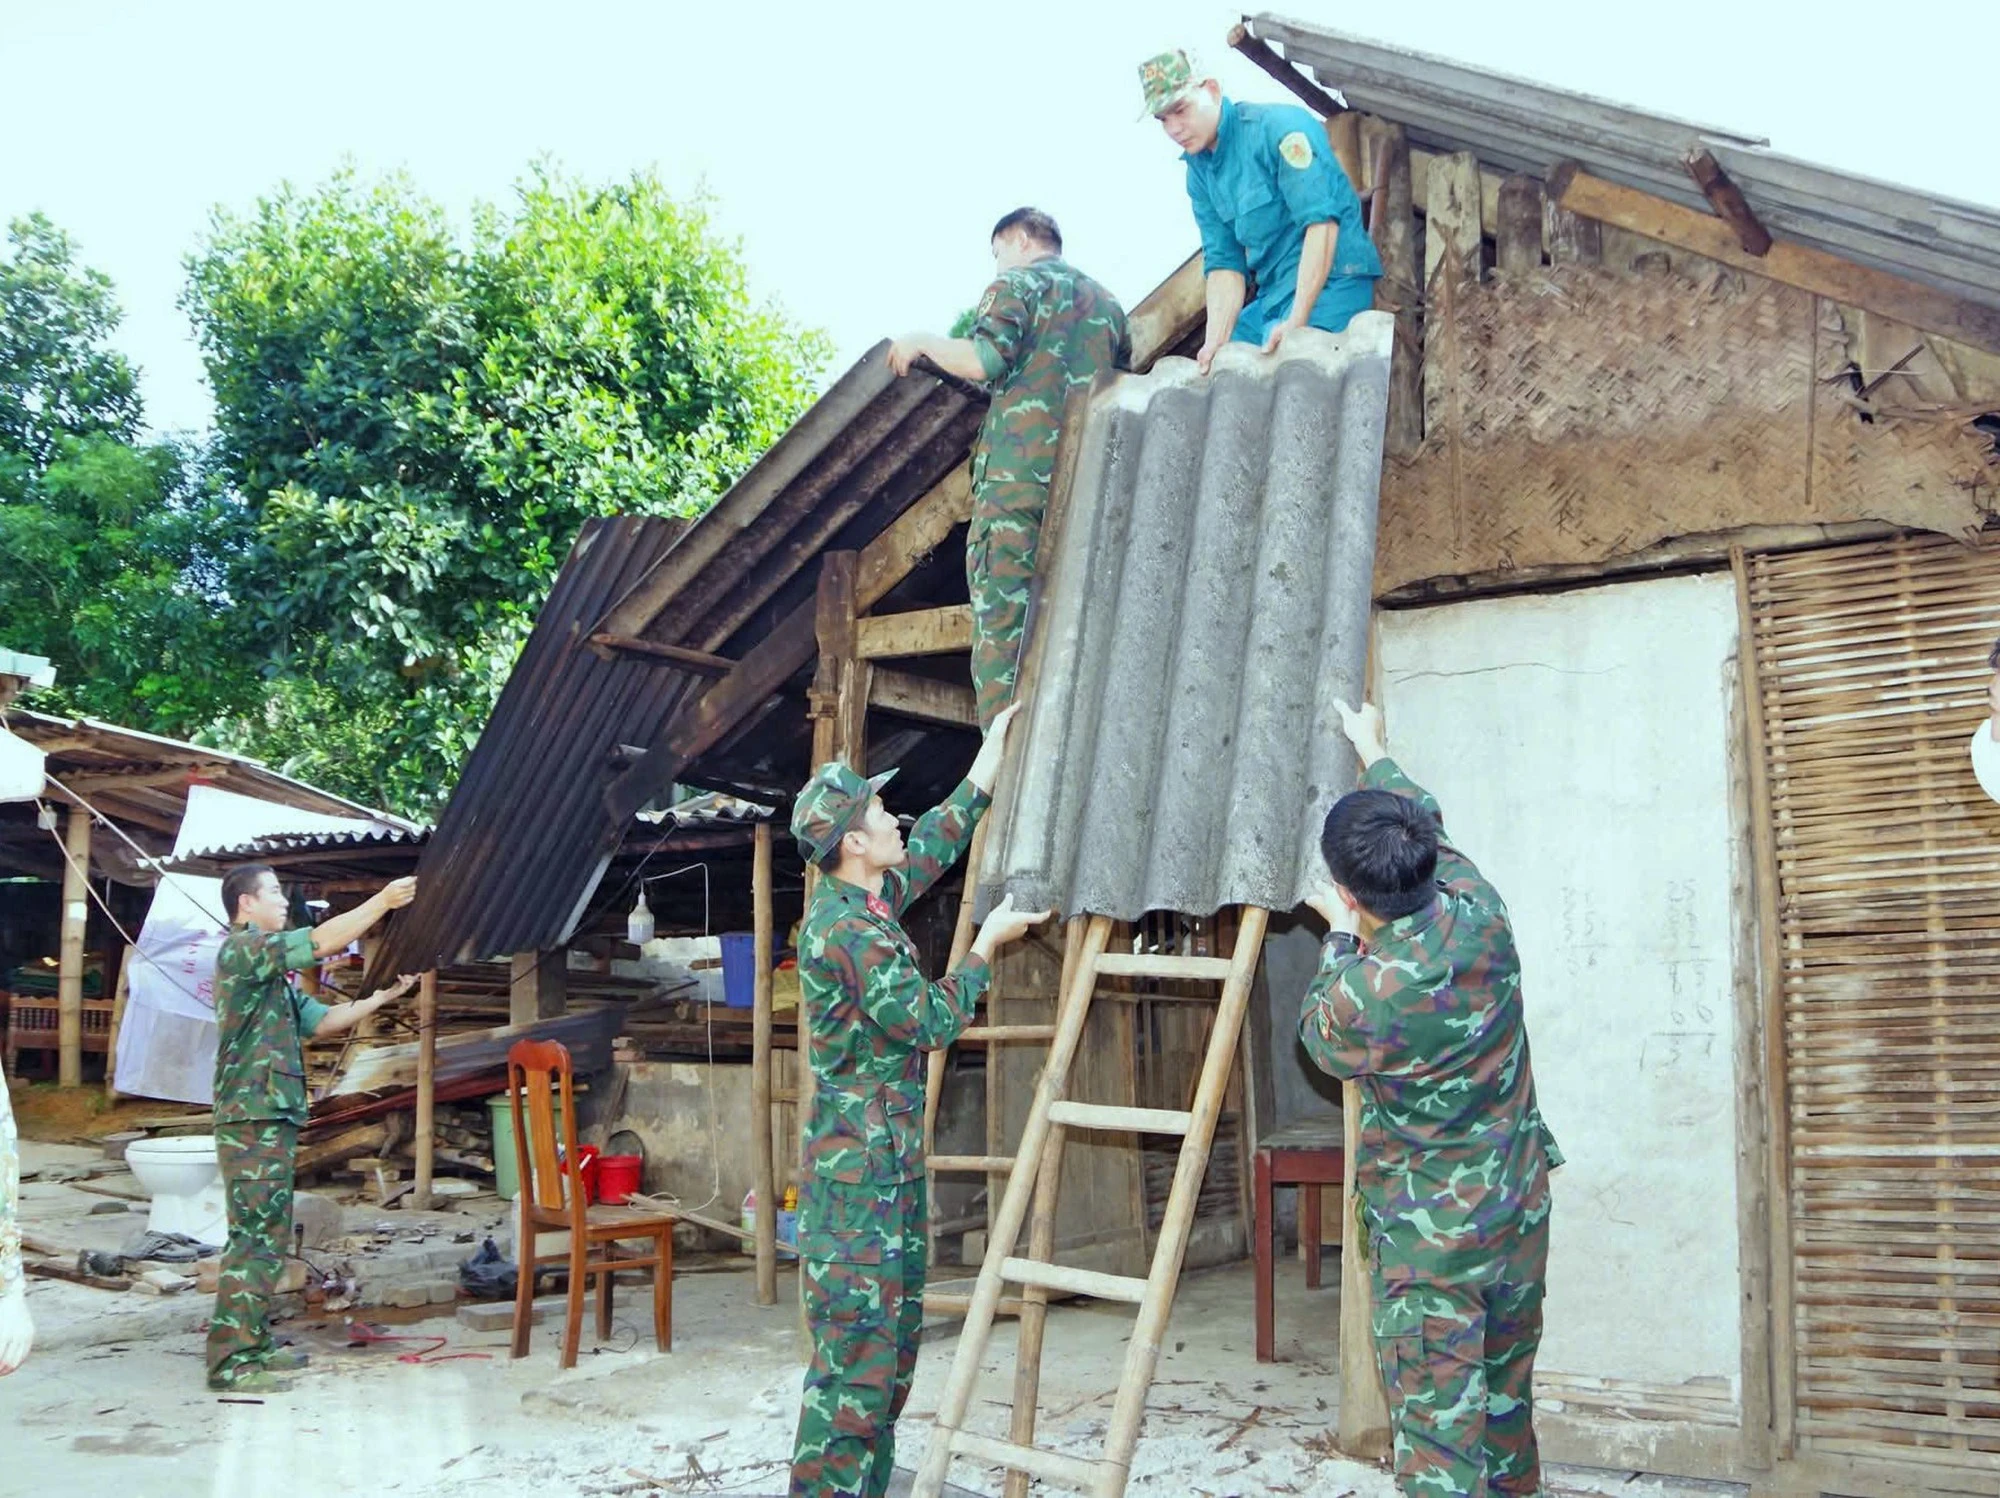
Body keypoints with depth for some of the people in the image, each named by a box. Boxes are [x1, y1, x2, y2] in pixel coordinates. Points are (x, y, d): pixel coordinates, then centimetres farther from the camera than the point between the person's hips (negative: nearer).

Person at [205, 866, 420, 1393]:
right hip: (253, 1117, -10)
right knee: (256, 1238, -10)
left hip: (273, 1117, 10)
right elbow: (324, 942, -18)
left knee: (269, 1236, 13)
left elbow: (320, 1020, 19)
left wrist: (383, 996, 13)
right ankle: (229, 1361, -7)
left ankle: (254, 1345, 19)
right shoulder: (241, 950, -10)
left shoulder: (271, 971, 21)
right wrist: (384, 900, -13)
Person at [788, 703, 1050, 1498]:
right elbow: (933, 1020, -14)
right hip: (860, 1170, -10)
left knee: (894, 1341, 14)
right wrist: (989, 943, -2)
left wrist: (983, 776, 29)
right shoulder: (848, 933, -20)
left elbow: (927, 854, 26)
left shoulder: (864, 907, 9)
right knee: (855, 1350, -7)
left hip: (891, 1164, 10)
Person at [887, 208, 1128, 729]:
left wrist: (923, 343, 5)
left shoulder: (1017, 283, 4)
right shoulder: (1107, 302, 23)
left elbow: (983, 360, -11)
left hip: (1019, 472, -6)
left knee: (1000, 616, -7)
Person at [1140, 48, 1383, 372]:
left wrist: (1296, 320, -28)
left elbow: (1321, 220, -22)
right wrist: (1216, 340, -9)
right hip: (1271, 296, 8)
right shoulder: (1199, 172, 10)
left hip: (1331, 283, -8)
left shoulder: (1278, 126, -13)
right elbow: (1224, 262, 8)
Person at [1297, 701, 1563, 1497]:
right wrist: (1375, 754, 29)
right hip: (1520, 1213, 6)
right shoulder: (1481, 914, -11)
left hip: (1430, 1238, -6)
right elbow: (1430, 828, 13)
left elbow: (1320, 1040, 2)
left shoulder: (1359, 995, -26)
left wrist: (1339, 939, 13)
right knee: (1508, 1402, 22)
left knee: (1437, 1432, 2)